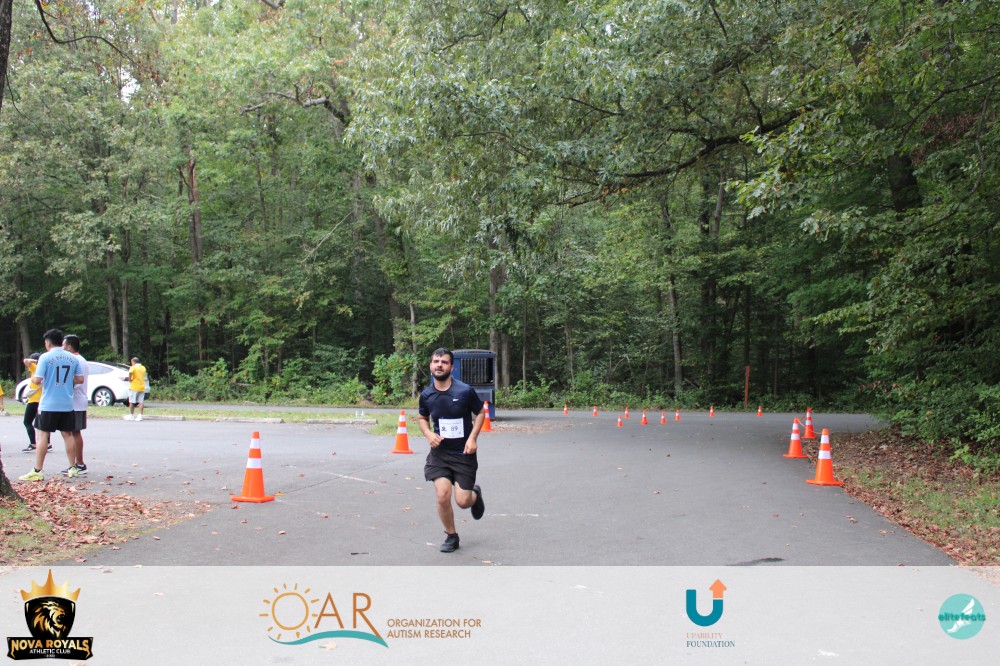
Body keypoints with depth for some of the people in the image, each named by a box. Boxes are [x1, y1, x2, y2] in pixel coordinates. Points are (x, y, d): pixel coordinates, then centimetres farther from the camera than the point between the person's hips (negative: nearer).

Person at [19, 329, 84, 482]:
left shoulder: (45, 357, -9)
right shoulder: (72, 358, 5)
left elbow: (37, 380, -13)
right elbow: (80, 379, 7)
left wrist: (32, 378, 9)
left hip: (48, 405, -4)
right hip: (67, 404, 4)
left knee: (43, 435, 0)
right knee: (68, 434, 11)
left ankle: (37, 471, 0)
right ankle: (72, 468, 15)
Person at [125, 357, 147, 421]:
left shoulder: (133, 367, -7)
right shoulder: (143, 368, 13)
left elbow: (130, 372, -28)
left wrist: (129, 380, -16)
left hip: (134, 387, -5)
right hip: (142, 387, 5)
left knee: (132, 402, 6)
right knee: (140, 402, 1)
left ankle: (131, 415, 13)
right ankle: (140, 416, -6)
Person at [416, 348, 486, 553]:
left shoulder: (465, 391, -13)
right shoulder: (426, 395, -4)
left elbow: (480, 413, 1)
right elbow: (422, 417, 15)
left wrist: (472, 438, -11)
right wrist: (428, 433, -6)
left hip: (464, 453, -2)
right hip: (439, 453, 2)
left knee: (463, 501, -3)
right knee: (443, 496, -12)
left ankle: (475, 494, 37)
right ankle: (451, 536, 13)